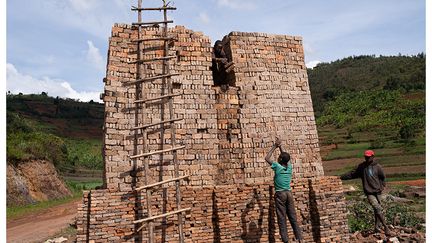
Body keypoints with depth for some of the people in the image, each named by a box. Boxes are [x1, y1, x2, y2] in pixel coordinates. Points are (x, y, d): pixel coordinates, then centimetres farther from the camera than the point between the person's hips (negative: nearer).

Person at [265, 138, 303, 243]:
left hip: (280, 194, -5)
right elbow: (287, 158, 24)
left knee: (282, 218, -1)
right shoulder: (289, 167, 3)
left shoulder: (277, 167, -10)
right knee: (293, 217, 9)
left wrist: (274, 146, 4)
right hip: (289, 193, 5)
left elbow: (267, 158, 0)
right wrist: (280, 147, 23)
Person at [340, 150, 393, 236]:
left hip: (378, 192, 2)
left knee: (379, 209, 9)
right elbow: (352, 174, 3)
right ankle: (385, 227, -7)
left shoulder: (377, 166, -1)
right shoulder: (361, 166, -1)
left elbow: (383, 177, 12)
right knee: (377, 209, -13)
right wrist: (341, 177, -2)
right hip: (369, 193, -2)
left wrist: (381, 186, 2)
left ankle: (377, 227, 24)